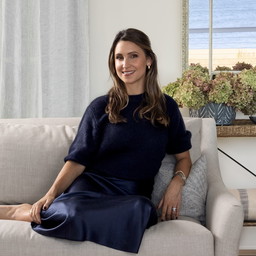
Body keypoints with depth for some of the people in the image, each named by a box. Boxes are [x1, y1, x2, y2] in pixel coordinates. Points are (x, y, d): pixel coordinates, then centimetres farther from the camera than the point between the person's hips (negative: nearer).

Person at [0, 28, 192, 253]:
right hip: (93, 183, -2)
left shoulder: (166, 107, 12)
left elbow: (183, 156, 16)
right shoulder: (101, 107, 8)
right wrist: (51, 193, -13)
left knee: (142, 209, -39)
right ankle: (19, 211, -12)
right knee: (75, 208, -42)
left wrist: (177, 183, -5)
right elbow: (78, 160, 2)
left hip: (133, 193, 3)